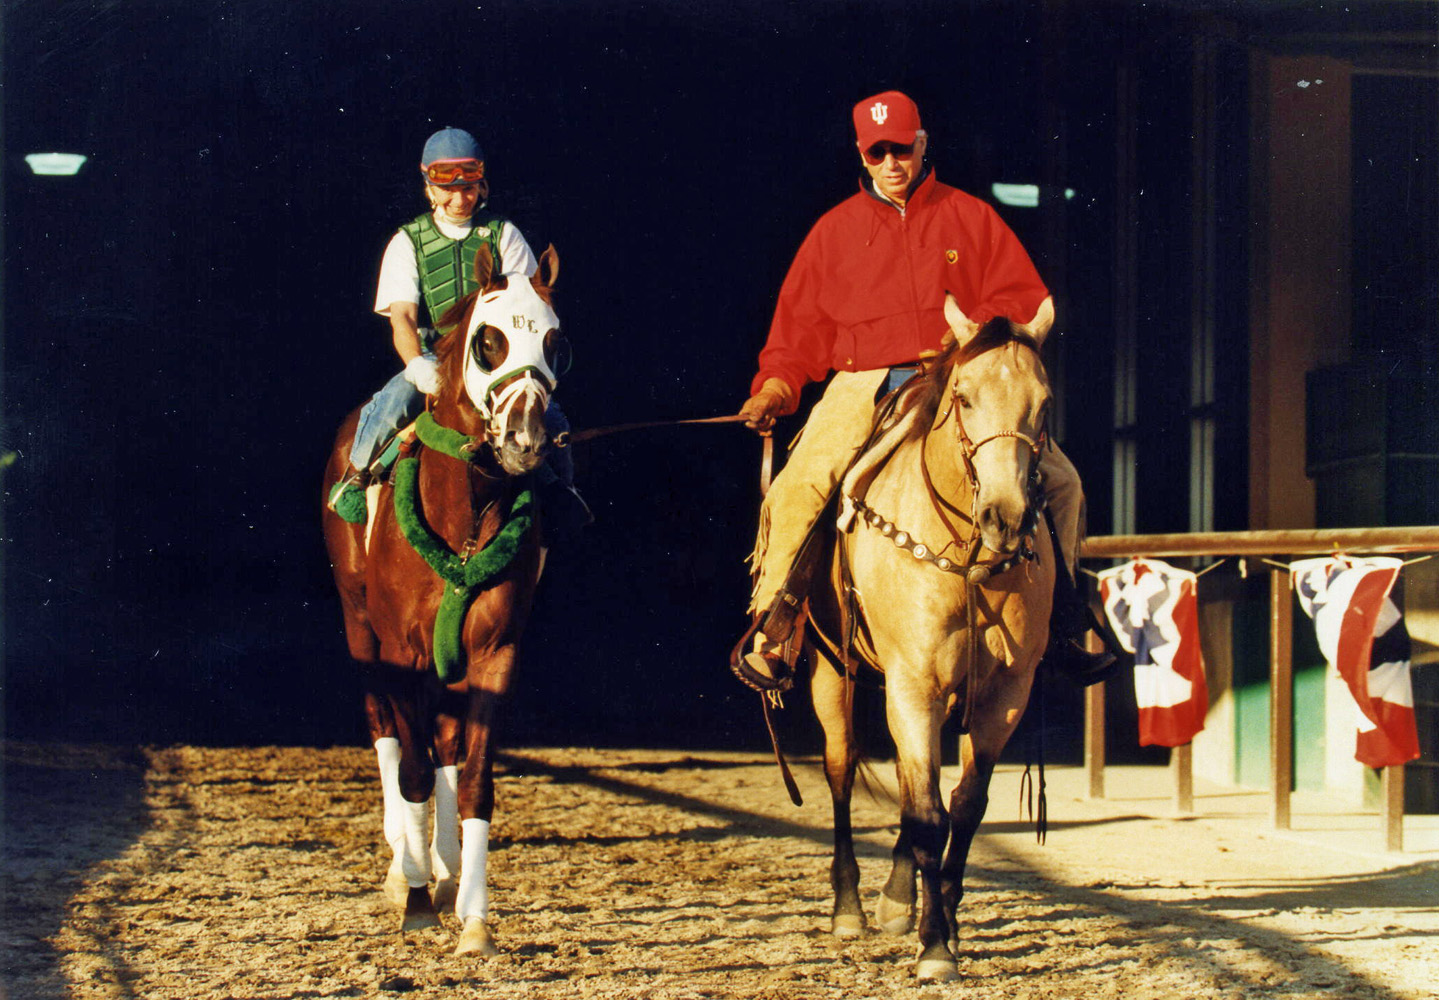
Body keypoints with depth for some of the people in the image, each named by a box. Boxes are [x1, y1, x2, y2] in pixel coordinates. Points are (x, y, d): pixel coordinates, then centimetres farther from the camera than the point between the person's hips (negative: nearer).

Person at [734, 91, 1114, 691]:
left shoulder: (971, 218, 11)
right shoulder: (834, 230, 13)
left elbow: (1028, 303, 7)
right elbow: (799, 326, 14)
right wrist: (775, 389, -3)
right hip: (863, 390, -1)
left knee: (1058, 480, -12)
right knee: (798, 488, -27)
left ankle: (1065, 629, 3)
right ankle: (768, 634, -13)